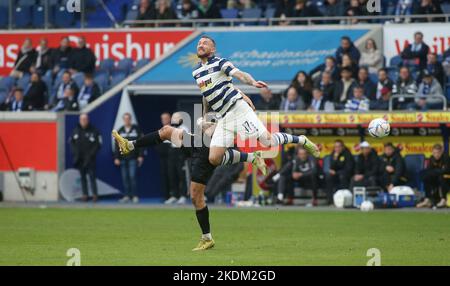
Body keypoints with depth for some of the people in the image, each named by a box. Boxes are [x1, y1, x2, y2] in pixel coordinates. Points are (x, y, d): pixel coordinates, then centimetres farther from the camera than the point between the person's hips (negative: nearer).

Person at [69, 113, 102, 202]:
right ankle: (85, 194, 9)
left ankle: (94, 194, -6)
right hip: (79, 159, 4)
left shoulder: (93, 131, -4)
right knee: (82, 177, 6)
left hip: (90, 159, -4)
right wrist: (75, 153, 0)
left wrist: (91, 154, -11)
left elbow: (98, 145, -4)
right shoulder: (76, 131, 8)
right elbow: (71, 142, 14)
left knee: (92, 176, -8)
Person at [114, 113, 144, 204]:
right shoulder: (120, 131, 12)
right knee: (124, 177, 3)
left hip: (133, 158, -4)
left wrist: (141, 156, -6)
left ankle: (135, 196, -7)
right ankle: (126, 196, 7)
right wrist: (116, 158, 5)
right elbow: (117, 145, 12)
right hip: (123, 158, 4)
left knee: (133, 176, -11)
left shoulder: (136, 129, 3)